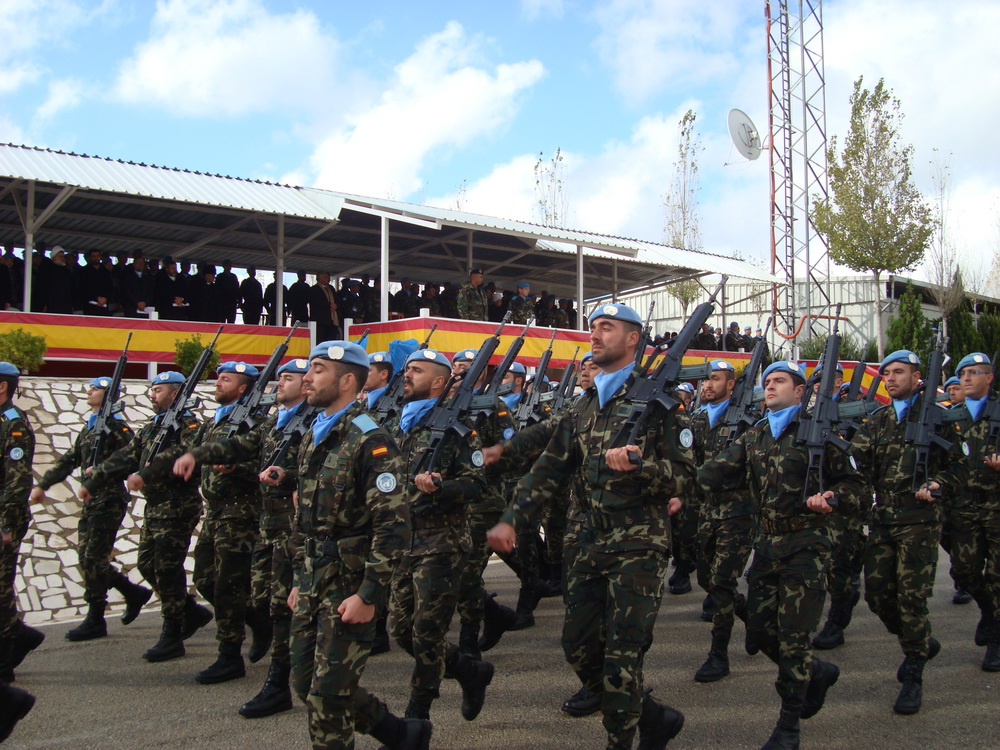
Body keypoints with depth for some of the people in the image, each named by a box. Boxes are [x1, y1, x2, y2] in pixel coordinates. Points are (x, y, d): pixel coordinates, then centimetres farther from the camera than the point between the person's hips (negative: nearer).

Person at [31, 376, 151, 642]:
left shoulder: (115, 425, -9)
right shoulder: (89, 427, 18)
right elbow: (69, 460, 21)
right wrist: (43, 485, 16)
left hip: (109, 500, -9)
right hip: (91, 500, 9)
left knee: (94, 559, -5)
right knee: (86, 558, 10)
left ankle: (95, 621, 5)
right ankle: (134, 593, 23)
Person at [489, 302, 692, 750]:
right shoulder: (583, 408, 14)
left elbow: (684, 473, -7)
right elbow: (549, 469, 12)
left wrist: (638, 465, -26)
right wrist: (511, 520, 2)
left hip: (639, 545, -7)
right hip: (593, 543, 7)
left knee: (621, 656, -4)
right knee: (579, 646, 10)